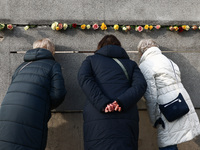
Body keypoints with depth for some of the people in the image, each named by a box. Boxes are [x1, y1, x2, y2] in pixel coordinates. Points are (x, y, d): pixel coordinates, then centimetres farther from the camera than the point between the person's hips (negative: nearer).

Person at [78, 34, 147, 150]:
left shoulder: (91, 60, 20)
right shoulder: (131, 64, 23)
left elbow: (84, 78, -1)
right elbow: (141, 84, 3)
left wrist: (102, 104, -11)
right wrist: (121, 102, -10)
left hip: (97, 119, -1)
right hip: (127, 118, 2)